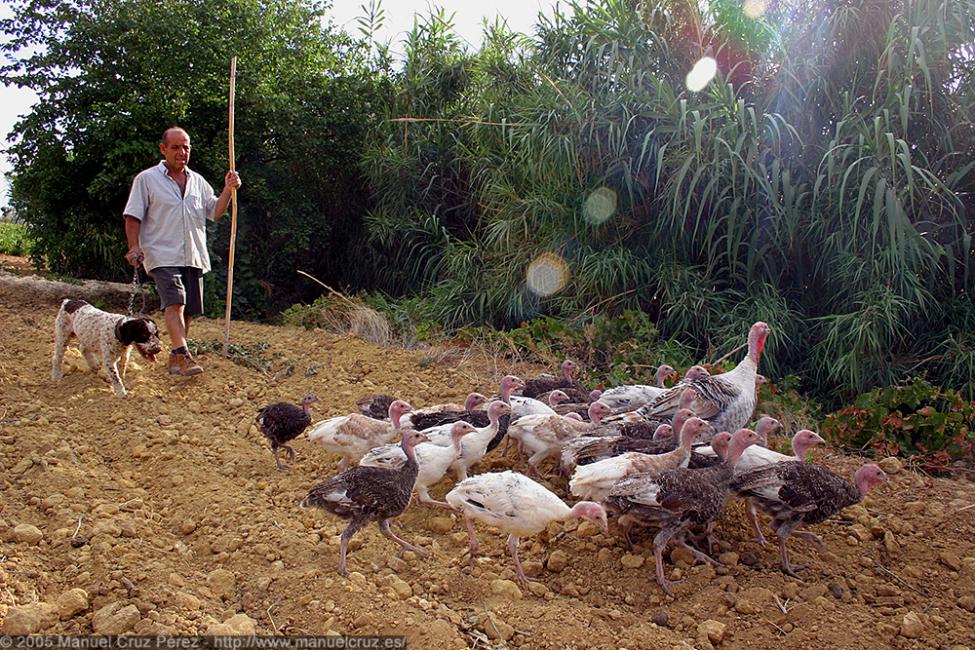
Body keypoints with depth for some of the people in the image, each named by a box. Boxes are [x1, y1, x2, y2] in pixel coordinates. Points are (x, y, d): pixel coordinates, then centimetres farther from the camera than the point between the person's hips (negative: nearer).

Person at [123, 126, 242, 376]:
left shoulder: (198, 181, 18)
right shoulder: (146, 179, 4)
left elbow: (215, 212, 16)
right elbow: (133, 216, 1)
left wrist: (228, 190, 1)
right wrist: (134, 246, -12)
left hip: (193, 257, 5)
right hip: (162, 255, -5)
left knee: (188, 309, 6)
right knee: (174, 301, -23)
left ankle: (175, 358, 19)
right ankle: (182, 355, -32)